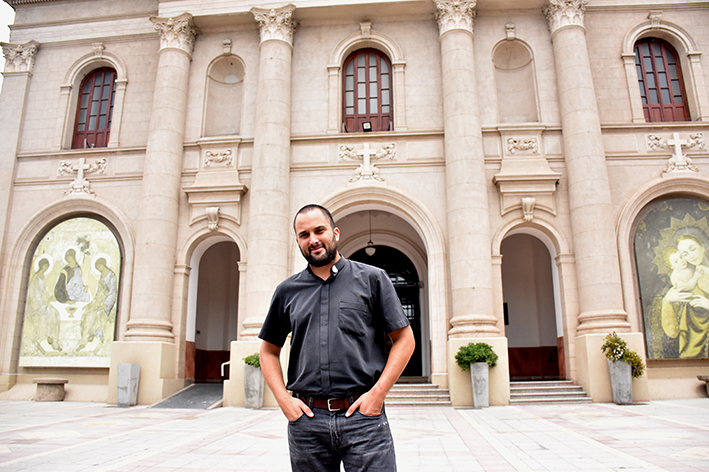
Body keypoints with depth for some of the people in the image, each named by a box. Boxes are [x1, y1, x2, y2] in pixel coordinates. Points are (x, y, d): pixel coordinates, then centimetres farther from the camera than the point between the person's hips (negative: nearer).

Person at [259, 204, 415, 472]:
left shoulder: (372, 279, 3)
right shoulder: (287, 291, 10)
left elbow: (404, 339, 2)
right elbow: (269, 350, 17)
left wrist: (378, 393, -7)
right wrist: (283, 399, 2)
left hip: (363, 418, -2)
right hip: (306, 419, 3)